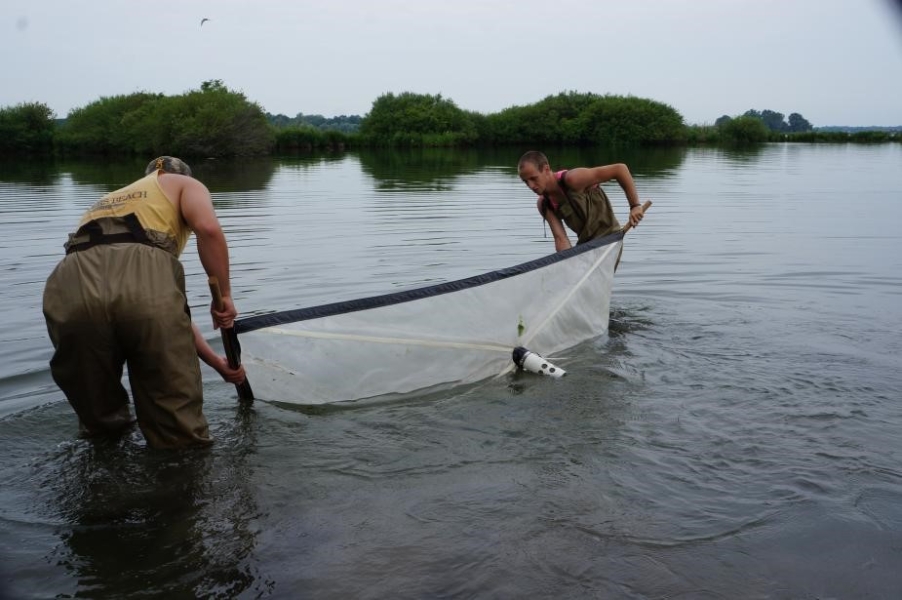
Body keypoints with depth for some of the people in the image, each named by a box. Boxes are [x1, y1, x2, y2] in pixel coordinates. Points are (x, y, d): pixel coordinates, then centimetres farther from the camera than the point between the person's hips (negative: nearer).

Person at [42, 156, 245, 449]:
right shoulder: (186, 184, 31)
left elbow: (170, 313, 44)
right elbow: (209, 229, 2)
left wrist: (217, 363, 47)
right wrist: (224, 296, 13)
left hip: (70, 288, 5)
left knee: (101, 422, 29)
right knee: (182, 440, 11)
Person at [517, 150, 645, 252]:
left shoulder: (572, 179, -25)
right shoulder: (544, 205, -6)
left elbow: (620, 169, -24)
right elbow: (560, 238, -10)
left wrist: (635, 205, -25)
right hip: (584, 242, 7)